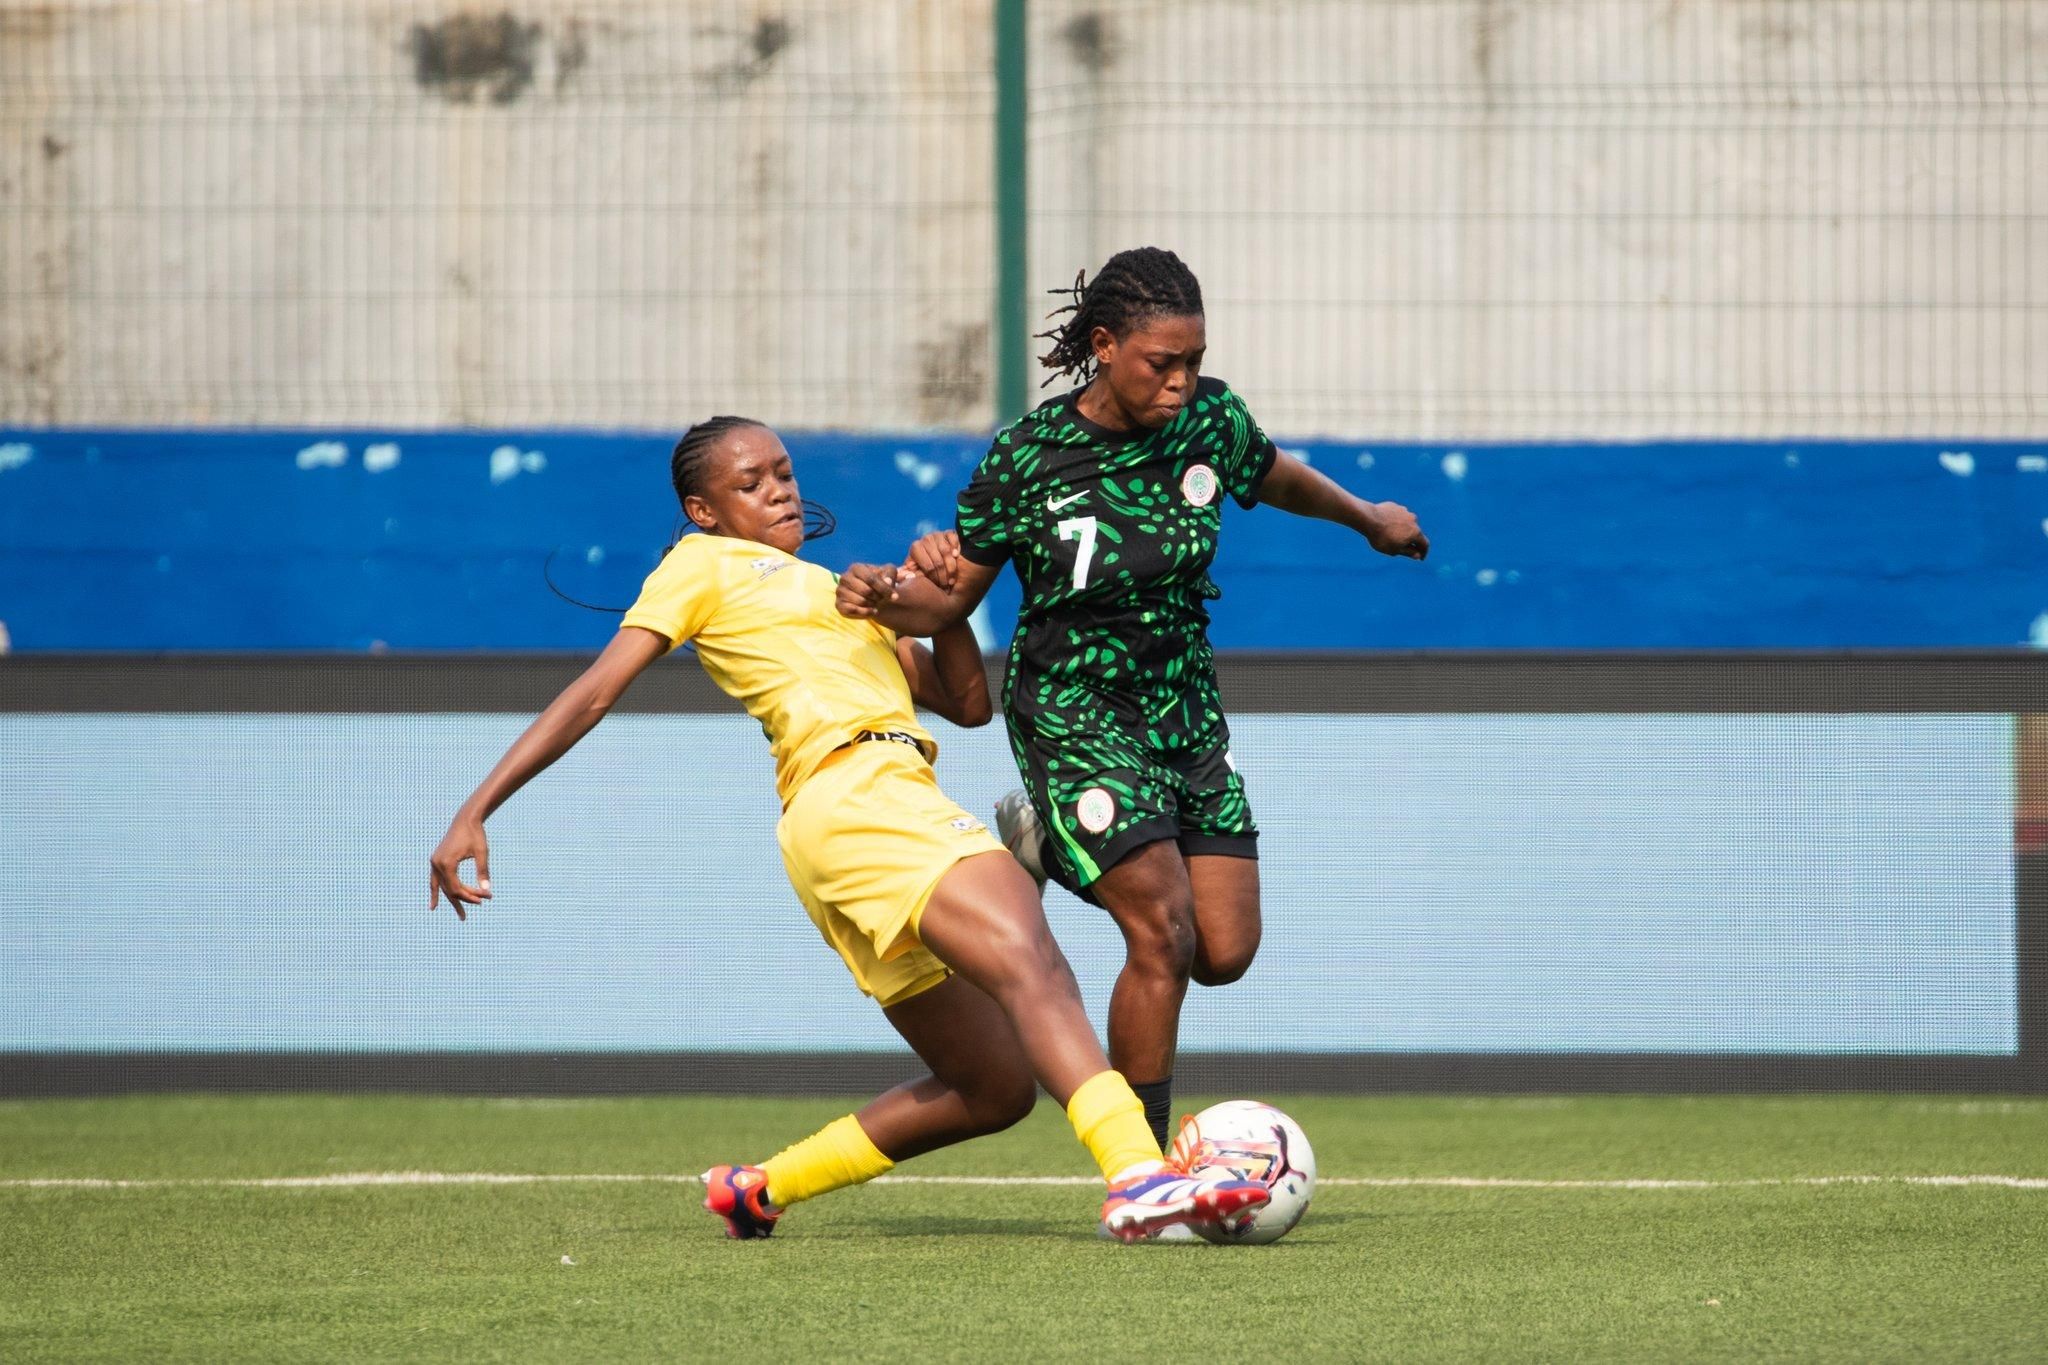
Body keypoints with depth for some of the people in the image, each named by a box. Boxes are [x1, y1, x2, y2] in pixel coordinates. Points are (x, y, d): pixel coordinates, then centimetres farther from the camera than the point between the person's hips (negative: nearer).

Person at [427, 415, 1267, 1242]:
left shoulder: (835, 593, 34)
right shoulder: (705, 566, 13)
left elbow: (967, 703, 26)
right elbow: (594, 695, 6)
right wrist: (475, 812, -2)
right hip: (854, 793, -9)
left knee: (995, 1091, 7)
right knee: (1032, 965, -30)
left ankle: (758, 1190, 16)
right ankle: (1137, 1179, -51)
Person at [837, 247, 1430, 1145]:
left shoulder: (1211, 421, -6)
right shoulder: (1027, 459, -16)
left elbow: (1277, 478, 18)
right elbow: (951, 603, -7)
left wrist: (1370, 519, 35)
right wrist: (888, 593, -30)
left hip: (1186, 707, 5)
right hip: (1074, 714, -5)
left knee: (1225, 953, 1)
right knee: (1165, 940, -19)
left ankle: (1047, 843, 29)